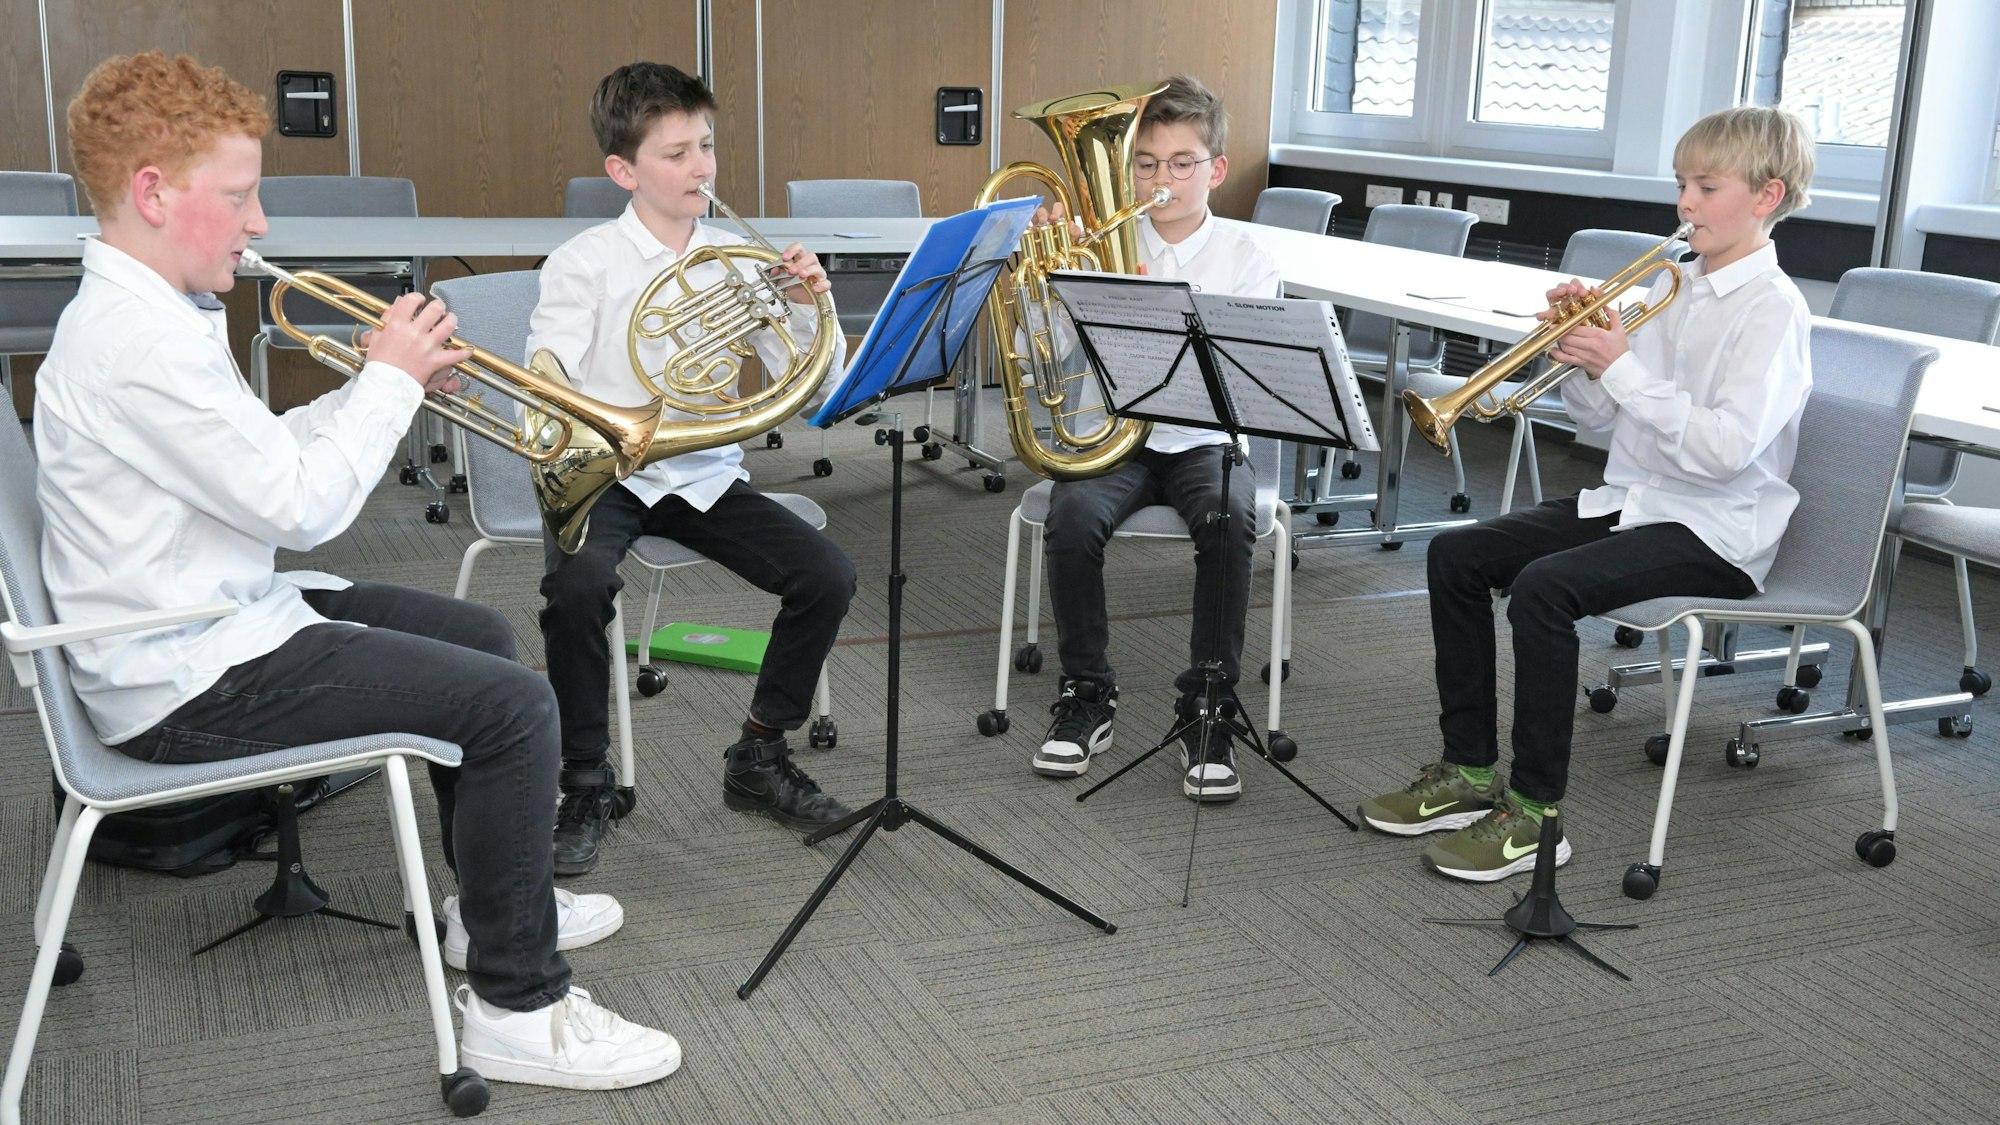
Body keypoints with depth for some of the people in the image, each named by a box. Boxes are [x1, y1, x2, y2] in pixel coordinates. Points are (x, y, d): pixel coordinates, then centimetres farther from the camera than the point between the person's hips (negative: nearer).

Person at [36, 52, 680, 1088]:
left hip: (224, 616, 11)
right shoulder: (138, 343, -24)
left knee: (482, 638, 20)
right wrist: (389, 381, -12)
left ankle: (493, 906, 33)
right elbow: (302, 507, -25)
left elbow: (262, 455, 14)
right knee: (515, 705, -17)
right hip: (191, 680, -11)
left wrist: (386, 384, 2)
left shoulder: (138, 314, 10)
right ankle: (518, 1009, -6)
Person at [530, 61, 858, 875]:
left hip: (704, 475, 4)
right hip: (603, 472, -3)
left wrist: (805, 309, -17)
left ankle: (758, 759, 7)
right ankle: (586, 784, -10)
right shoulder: (583, 266, -6)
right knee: (578, 584, -34)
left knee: (828, 577, -15)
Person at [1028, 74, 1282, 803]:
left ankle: (1206, 706, -13)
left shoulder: (1245, 260, 4)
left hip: (1202, 440, -1)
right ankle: (1086, 694, -6)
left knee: (1230, 520, -32)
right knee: (1073, 515, -30)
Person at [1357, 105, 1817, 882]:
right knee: (1456, 554, -2)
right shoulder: (1673, 288, 13)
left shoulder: (1773, 310, -12)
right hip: (1628, 499, 9)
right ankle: (1470, 772, 3)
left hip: (1714, 531, -9)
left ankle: (1535, 814, -20)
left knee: (1544, 586, -31)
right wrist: (1579, 354, -4)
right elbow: (1599, 417, 15)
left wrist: (1624, 366, -21)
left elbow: (1727, 449, -25)